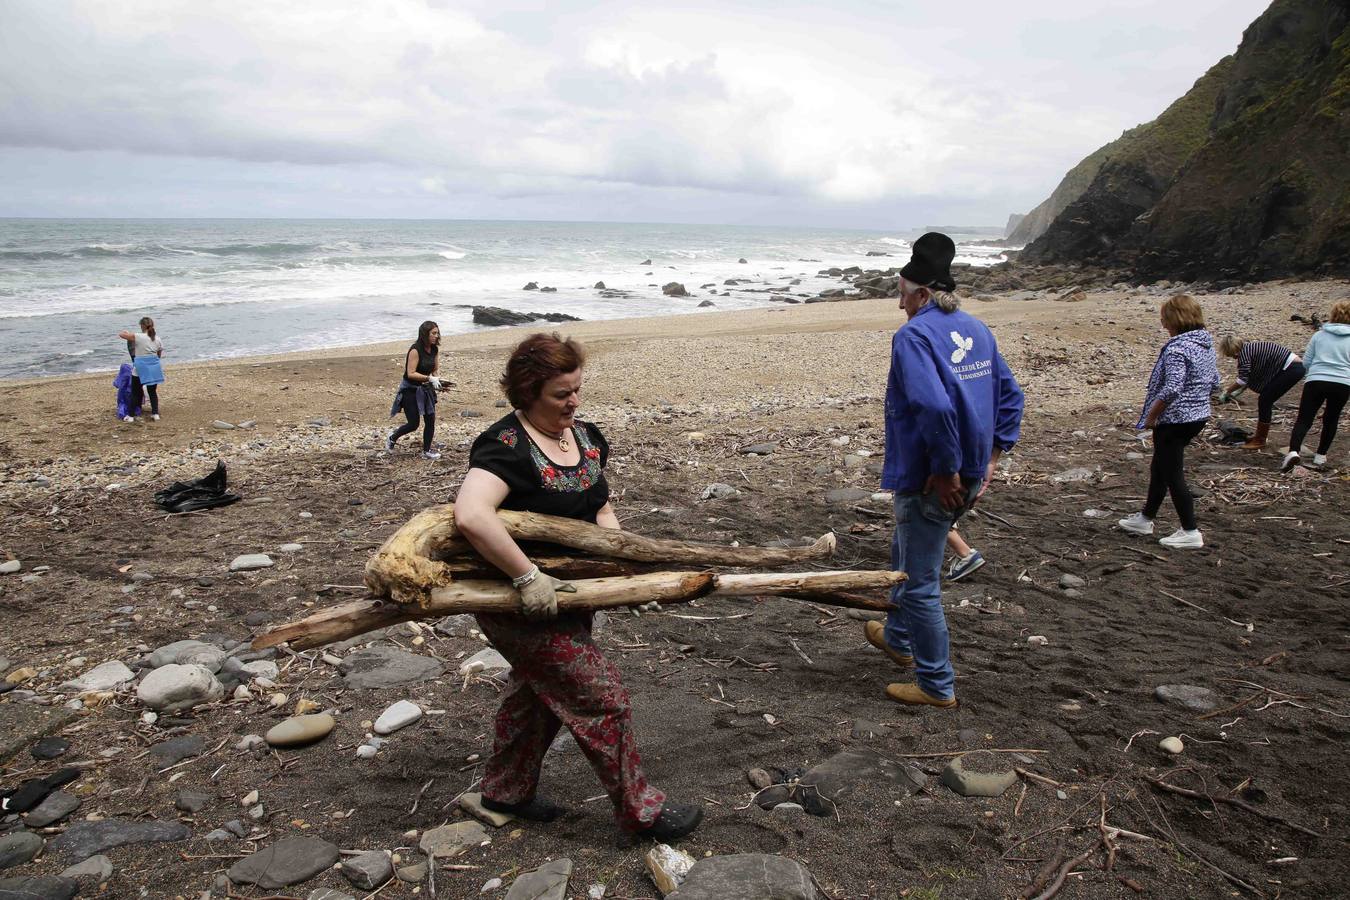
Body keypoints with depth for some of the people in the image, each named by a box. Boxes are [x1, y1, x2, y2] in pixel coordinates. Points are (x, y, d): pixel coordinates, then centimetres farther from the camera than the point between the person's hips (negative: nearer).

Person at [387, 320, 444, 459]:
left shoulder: (435, 350, 0)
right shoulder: (415, 350, -22)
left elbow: (436, 369, 11)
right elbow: (411, 374, -24)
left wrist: (437, 380, -10)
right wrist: (429, 378, -31)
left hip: (425, 389, 7)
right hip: (410, 390, -7)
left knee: (430, 420, 1)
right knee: (413, 424, -2)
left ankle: (426, 451, 14)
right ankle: (392, 438, 25)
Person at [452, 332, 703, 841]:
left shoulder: (586, 436, 3)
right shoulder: (506, 446, -24)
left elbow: (599, 507, 14)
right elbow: (470, 515, -40)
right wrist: (528, 578, -35)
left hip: (564, 593, 9)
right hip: (525, 606, -9)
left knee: (537, 692, 23)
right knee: (602, 700, -1)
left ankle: (505, 789, 45)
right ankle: (639, 810, 17)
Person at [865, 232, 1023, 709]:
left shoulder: (913, 335, -17)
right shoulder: (976, 329, 9)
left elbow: (933, 406, -31)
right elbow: (1010, 395, 15)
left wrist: (946, 470, -22)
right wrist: (990, 456, 14)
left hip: (931, 480, -9)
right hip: (970, 476, 9)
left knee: (920, 583, 5)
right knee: (907, 555, 28)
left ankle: (937, 685, 17)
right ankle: (899, 638, 47)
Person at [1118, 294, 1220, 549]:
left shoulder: (1177, 348, -21)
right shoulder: (1207, 344, 8)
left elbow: (1171, 388, -28)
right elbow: (1214, 382, 15)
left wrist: (1151, 416, -17)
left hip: (1174, 420, -10)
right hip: (1199, 416, 10)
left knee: (1172, 473, 1)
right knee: (1160, 467, 21)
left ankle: (1191, 532, 6)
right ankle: (1146, 518, 33)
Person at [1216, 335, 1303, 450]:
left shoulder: (1244, 352, -15)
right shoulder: (1249, 347, 13)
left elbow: (1242, 380, -18)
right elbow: (1251, 378, 19)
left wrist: (1226, 393, -7)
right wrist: (1235, 393, 16)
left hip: (1291, 369, -9)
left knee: (1265, 400, -5)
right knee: (1265, 399, 13)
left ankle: (1260, 441, 2)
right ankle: (1261, 435, 22)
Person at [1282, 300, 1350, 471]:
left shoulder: (1319, 335, 8)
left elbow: (1306, 362, 10)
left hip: (1316, 382, 0)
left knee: (1304, 419, -1)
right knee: (1331, 419, 20)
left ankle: (1293, 451, -23)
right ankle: (1321, 455, 24)